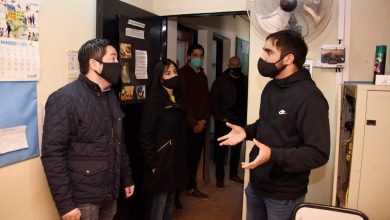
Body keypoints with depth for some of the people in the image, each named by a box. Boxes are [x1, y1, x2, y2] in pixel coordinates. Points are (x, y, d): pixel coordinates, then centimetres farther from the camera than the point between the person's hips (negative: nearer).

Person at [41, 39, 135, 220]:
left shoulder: (111, 97, 9)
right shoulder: (65, 99, -15)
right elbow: (53, 155, -18)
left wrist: (127, 178, 14)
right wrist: (65, 204, -19)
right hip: (82, 199, -7)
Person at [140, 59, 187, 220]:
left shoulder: (177, 99, 10)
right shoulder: (154, 101, -13)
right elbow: (146, 135, -17)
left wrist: (182, 156, 12)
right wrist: (153, 163, -18)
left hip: (176, 158, 7)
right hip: (162, 160, -7)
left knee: (170, 199, 18)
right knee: (159, 202, 4)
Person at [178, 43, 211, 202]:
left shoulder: (202, 75, 15)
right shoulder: (182, 73, -7)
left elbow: (206, 99, 12)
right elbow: (183, 101, -14)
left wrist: (204, 120, -2)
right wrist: (193, 123, -13)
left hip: (201, 125, 6)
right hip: (186, 125, -6)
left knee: (195, 158, 13)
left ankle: (191, 187, 28)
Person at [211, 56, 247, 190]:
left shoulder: (244, 80, 7)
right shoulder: (221, 81, -6)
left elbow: (247, 99, 9)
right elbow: (214, 101, -9)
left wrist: (245, 116, 0)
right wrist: (221, 118, -13)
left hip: (239, 121, 5)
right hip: (224, 121, -5)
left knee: (237, 149, 15)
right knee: (221, 150, 2)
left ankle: (233, 174, 31)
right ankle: (220, 179, 12)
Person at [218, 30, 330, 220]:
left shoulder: (309, 97, -24)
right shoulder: (271, 87, 6)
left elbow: (319, 153, -25)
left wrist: (274, 155, -33)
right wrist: (246, 131, 1)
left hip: (284, 195, -8)